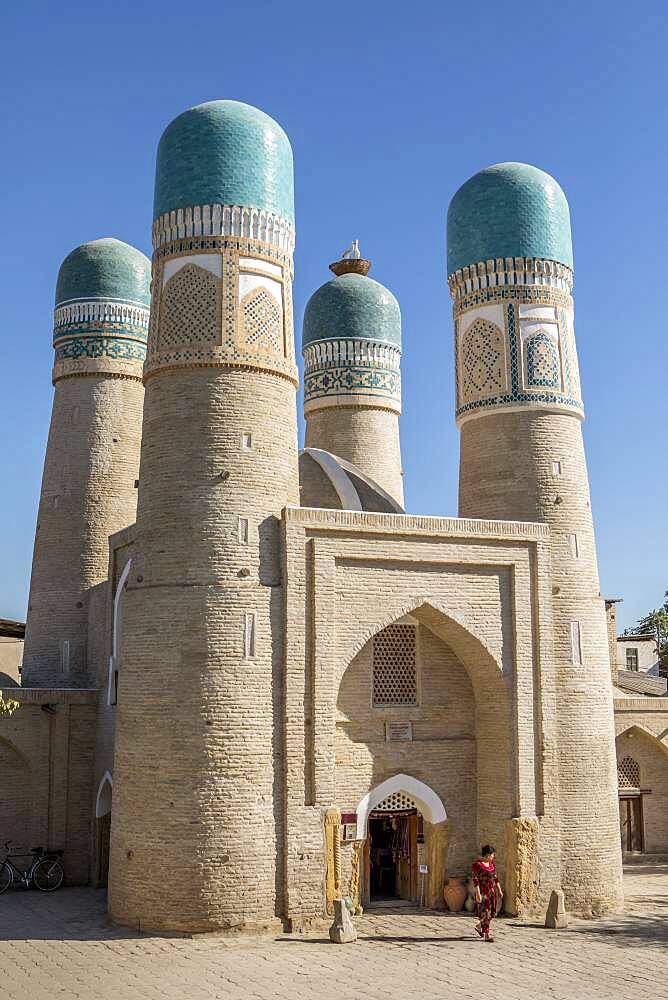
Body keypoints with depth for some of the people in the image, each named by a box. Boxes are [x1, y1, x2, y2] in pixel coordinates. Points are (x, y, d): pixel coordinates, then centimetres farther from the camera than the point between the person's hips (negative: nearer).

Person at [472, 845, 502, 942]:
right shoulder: (477, 864, -13)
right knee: (485, 912, -7)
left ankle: (478, 927, 27)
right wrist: (478, 894, -20)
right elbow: (475, 880, -16)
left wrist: (499, 890, 11)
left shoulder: (491, 863, 10)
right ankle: (487, 935, -2)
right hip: (482, 891, -7)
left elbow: (495, 877, 15)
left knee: (492, 912, 8)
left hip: (491, 890, 8)